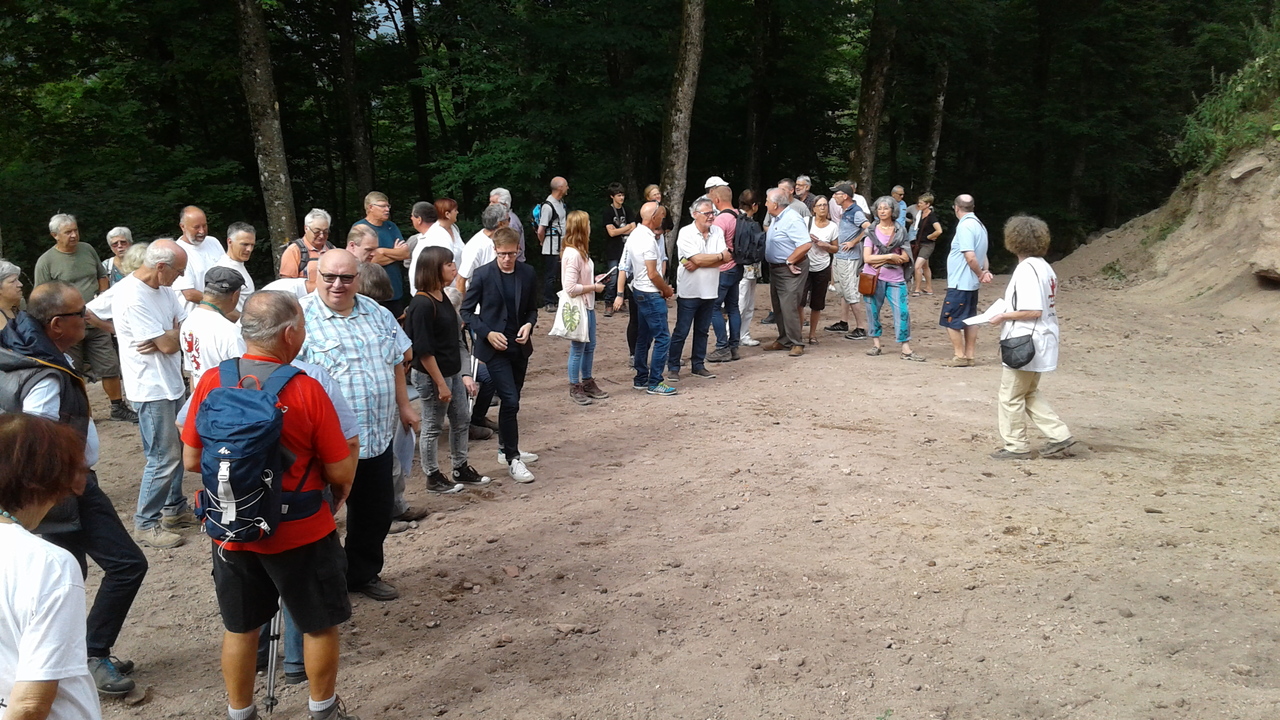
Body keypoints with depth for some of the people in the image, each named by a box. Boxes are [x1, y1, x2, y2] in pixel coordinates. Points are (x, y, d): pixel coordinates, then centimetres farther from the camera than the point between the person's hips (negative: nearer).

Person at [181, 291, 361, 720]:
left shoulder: (211, 383, -9)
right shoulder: (306, 388, -19)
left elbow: (191, 460, 1)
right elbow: (341, 472, -15)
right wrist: (339, 490, 7)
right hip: (301, 533, -3)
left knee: (240, 628, 20)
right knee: (320, 623, 17)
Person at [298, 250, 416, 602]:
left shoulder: (376, 313, 8)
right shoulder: (303, 318, -12)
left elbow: (396, 361, 17)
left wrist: (403, 405, 16)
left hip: (378, 434, 6)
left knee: (377, 510, 17)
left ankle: (363, 574, 36)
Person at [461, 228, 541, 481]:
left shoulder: (527, 273, 2)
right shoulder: (482, 274, -9)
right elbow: (467, 311, -4)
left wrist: (529, 324, -9)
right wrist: (487, 333, -15)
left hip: (520, 346, 5)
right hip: (495, 347, -5)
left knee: (512, 400, 15)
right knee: (510, 401, -10)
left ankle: (506, 448, 33)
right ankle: (513, 458, 0)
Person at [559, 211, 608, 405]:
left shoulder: (580, 252, 9)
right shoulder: (572, 254, -22)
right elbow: (571, 288, -25)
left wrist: (594, 280, 7)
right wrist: (594, 287, -15)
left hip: (588, 306, 10)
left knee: (590, 346, 18)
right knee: (578, 349, 3)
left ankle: (587, 382, 31)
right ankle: (575, 388, 16)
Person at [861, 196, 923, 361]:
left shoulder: (900, 231, 8)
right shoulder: (871, 232, 4)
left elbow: (905, 258, -1)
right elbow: (867, 258, -6)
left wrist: (881, 261, -10)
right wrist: (890, 256, -11)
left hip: (895, 278, 0)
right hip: (874, 278, 0)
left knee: (902, 311, -7)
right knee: (873, 310, 4)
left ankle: (906, 349, -5)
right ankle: (876, 343, 18)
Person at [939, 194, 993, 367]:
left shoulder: (965, 226, -18)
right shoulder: (979, 225, 13)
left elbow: (970, 257, -23)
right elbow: (982, 254, 13)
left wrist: (980, 274, -11)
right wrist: (986, 271, -1)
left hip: (959, 283, -9)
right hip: (971, 283, 10)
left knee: (950, 320, -2)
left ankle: (959, 356, 0)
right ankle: (969, 356, 16)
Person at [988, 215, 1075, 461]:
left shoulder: (1026, 270, -20)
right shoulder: (1044, 267, 9)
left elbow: (1033, 311, -24)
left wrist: (1004, 316, -13)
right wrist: (1009, 313, 16)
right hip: (1041, 341, 10)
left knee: (1011, 395, 5)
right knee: (1029, 393, 21)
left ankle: (1016, 446, 14)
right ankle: (1060, 436, 19)